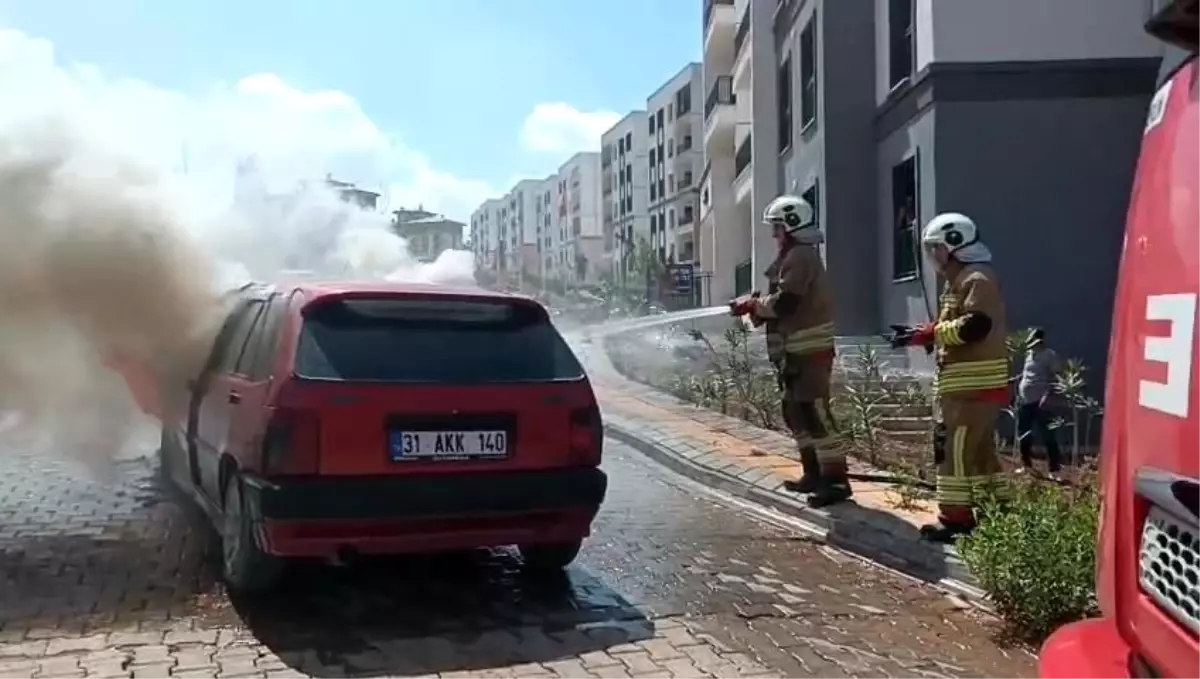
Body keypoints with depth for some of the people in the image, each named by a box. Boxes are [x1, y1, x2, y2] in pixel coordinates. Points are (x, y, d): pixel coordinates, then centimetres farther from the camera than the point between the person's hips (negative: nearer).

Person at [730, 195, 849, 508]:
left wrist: (752, 304, -9)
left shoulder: (799, 256, -15)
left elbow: (784, 303, -23)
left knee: (814, 414, -11)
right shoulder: (793, 256, 19)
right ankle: (814, 474, 24)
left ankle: (836, 479, -8)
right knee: (795, 412, 16)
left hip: (809, 352, -11)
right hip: (797, 351, 11)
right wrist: (755, 306, 3)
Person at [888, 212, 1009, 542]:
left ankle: (957, 516, -7)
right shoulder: (960, 280, 20)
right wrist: (920, 333, 7)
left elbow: (975, 326, -25)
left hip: (974, 383, -11)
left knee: (956, 448, -10)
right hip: (967, 382, 11)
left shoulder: (976, 279, -14)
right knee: (978, 447, 15)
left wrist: (928, 334, -20)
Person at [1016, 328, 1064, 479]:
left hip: (1040, 401, -8)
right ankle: (1027, 465, 25)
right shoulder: (1029, 354, 17)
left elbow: (1056, 378, -10)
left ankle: (1055, 469, -6)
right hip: (1025, 400, 8)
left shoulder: (1049, 355, -4)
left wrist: (1047, 396, -21)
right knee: (1023, 435, 13)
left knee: (1047, 435, -9)